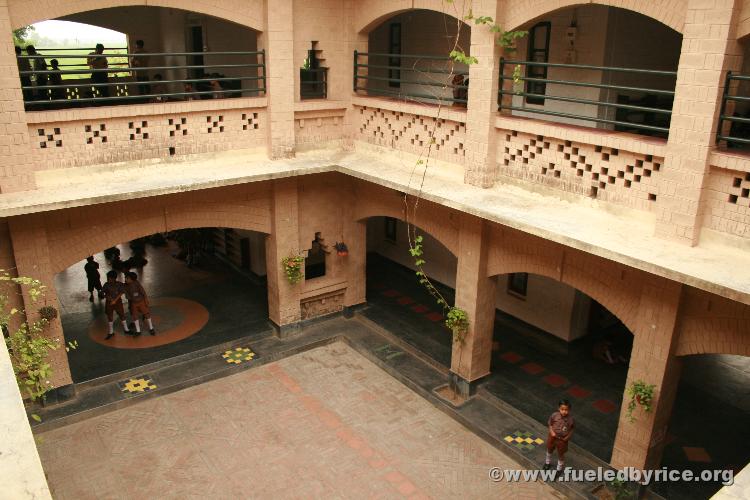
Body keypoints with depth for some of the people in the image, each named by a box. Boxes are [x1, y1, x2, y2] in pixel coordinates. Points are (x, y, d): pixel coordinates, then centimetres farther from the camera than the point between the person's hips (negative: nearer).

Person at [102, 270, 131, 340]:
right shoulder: (106, 285, -6)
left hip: (118, 302, -2)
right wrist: (106, 296, -18)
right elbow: (102, 292, 1)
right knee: (110, 317, 9)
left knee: (122, 316, 5)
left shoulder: (119, 284, -11)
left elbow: (121, 293, -12)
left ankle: (126, 330, 22)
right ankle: (111, 332, 22)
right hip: (109, 303, 2)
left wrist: (115, 300, -16)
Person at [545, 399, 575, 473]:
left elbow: (572, 429, -7)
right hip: (552, 437, 2)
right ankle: (548, 462, 56)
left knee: (560, 454, 19)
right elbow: (550, 424, -6)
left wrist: (568, 437, -17)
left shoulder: (571, 419, -25)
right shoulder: (554, 415, -23)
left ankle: (559, 469, 45)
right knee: (549, 450, 27)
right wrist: (551, 432, -19)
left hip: (562, 440, -2)